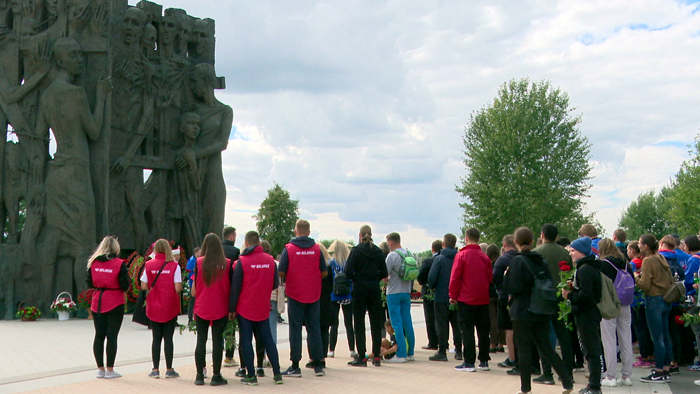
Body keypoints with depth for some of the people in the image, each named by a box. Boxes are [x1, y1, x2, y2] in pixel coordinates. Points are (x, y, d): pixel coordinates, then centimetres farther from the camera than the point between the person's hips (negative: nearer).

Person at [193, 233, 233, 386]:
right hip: (220, 309, -1)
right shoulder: (227, 264, -6)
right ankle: (216, 376, 7)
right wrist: (231, 307, 10)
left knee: (201, 340, 8)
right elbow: (231, 288, -3)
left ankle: (199, 375, 11)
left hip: (201, 309, 1)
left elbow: (193, 291, -3)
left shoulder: (199, 263, -5)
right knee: (217, 341, 4)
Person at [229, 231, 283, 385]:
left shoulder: (242, 261, -10)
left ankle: (251, 376, 3)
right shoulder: (270, 260, -1)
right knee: (267, 339, 11)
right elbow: (275, 284, 4)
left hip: (245, 308, -3)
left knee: (246, 341, 4)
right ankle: (277, 374, 10)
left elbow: (235, 287, -9)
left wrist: (231, 309, -3)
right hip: (263, 309, 3)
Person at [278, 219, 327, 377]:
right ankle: (318, 365, 10)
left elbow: (281, 273, -9)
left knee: (295, 330, 3)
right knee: (314, 329, 9)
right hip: (314, 295, 2)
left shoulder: (289, 249, -6)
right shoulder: (317, 249, 0)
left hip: (295, 294, -2)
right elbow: (324, 272, 2)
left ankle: (295, 367, 4)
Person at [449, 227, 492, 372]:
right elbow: (490, 277, 8)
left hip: (466, 299, -4)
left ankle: (469, 362, -2)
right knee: (483, 330, 10)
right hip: (483, 299, 4)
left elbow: (455, 277, -9)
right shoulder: (485, 257, 4)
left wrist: (453, 296, 0)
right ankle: (484, 361, 14)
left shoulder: (461, 255, -8)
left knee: (467, 331, 0)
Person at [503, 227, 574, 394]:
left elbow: (513, 287, -19)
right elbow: (550, 285, 8)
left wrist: (506, 275, -2)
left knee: (524, 350, 3)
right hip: (542, 311, 6)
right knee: (546, 347, 13)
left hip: (523, 312, -6)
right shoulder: (541, 260, 6)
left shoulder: (517, 261, -12)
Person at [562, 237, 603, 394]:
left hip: (586, 315, -10)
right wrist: (573, 288, 7)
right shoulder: (592, 267, 14)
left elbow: (585, 295, -24)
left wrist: (569, 295, -10)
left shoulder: (584, 270, -18)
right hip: (591, 312, 10)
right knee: (592, 349, 15)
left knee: (591, 350, -5)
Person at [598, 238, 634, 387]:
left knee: (609, 341, -1)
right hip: (625, 306, 5)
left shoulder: (603, 264, -11)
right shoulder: (625, 263, 5)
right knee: (626, 341, 10)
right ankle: (626, 376, 15)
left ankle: (610, 377, 1)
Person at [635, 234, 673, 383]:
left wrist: (636, 277, -1)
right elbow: (670, 279, 17)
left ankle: (659, 373, 3)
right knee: (665, 337, 13)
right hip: (666, 300, 9)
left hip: (654, 300, -8)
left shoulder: (648, 261, -15)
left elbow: (644, 285, -20)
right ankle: (666, 370, 20)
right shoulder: (661, 258, 9)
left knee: (657, 338, -2)